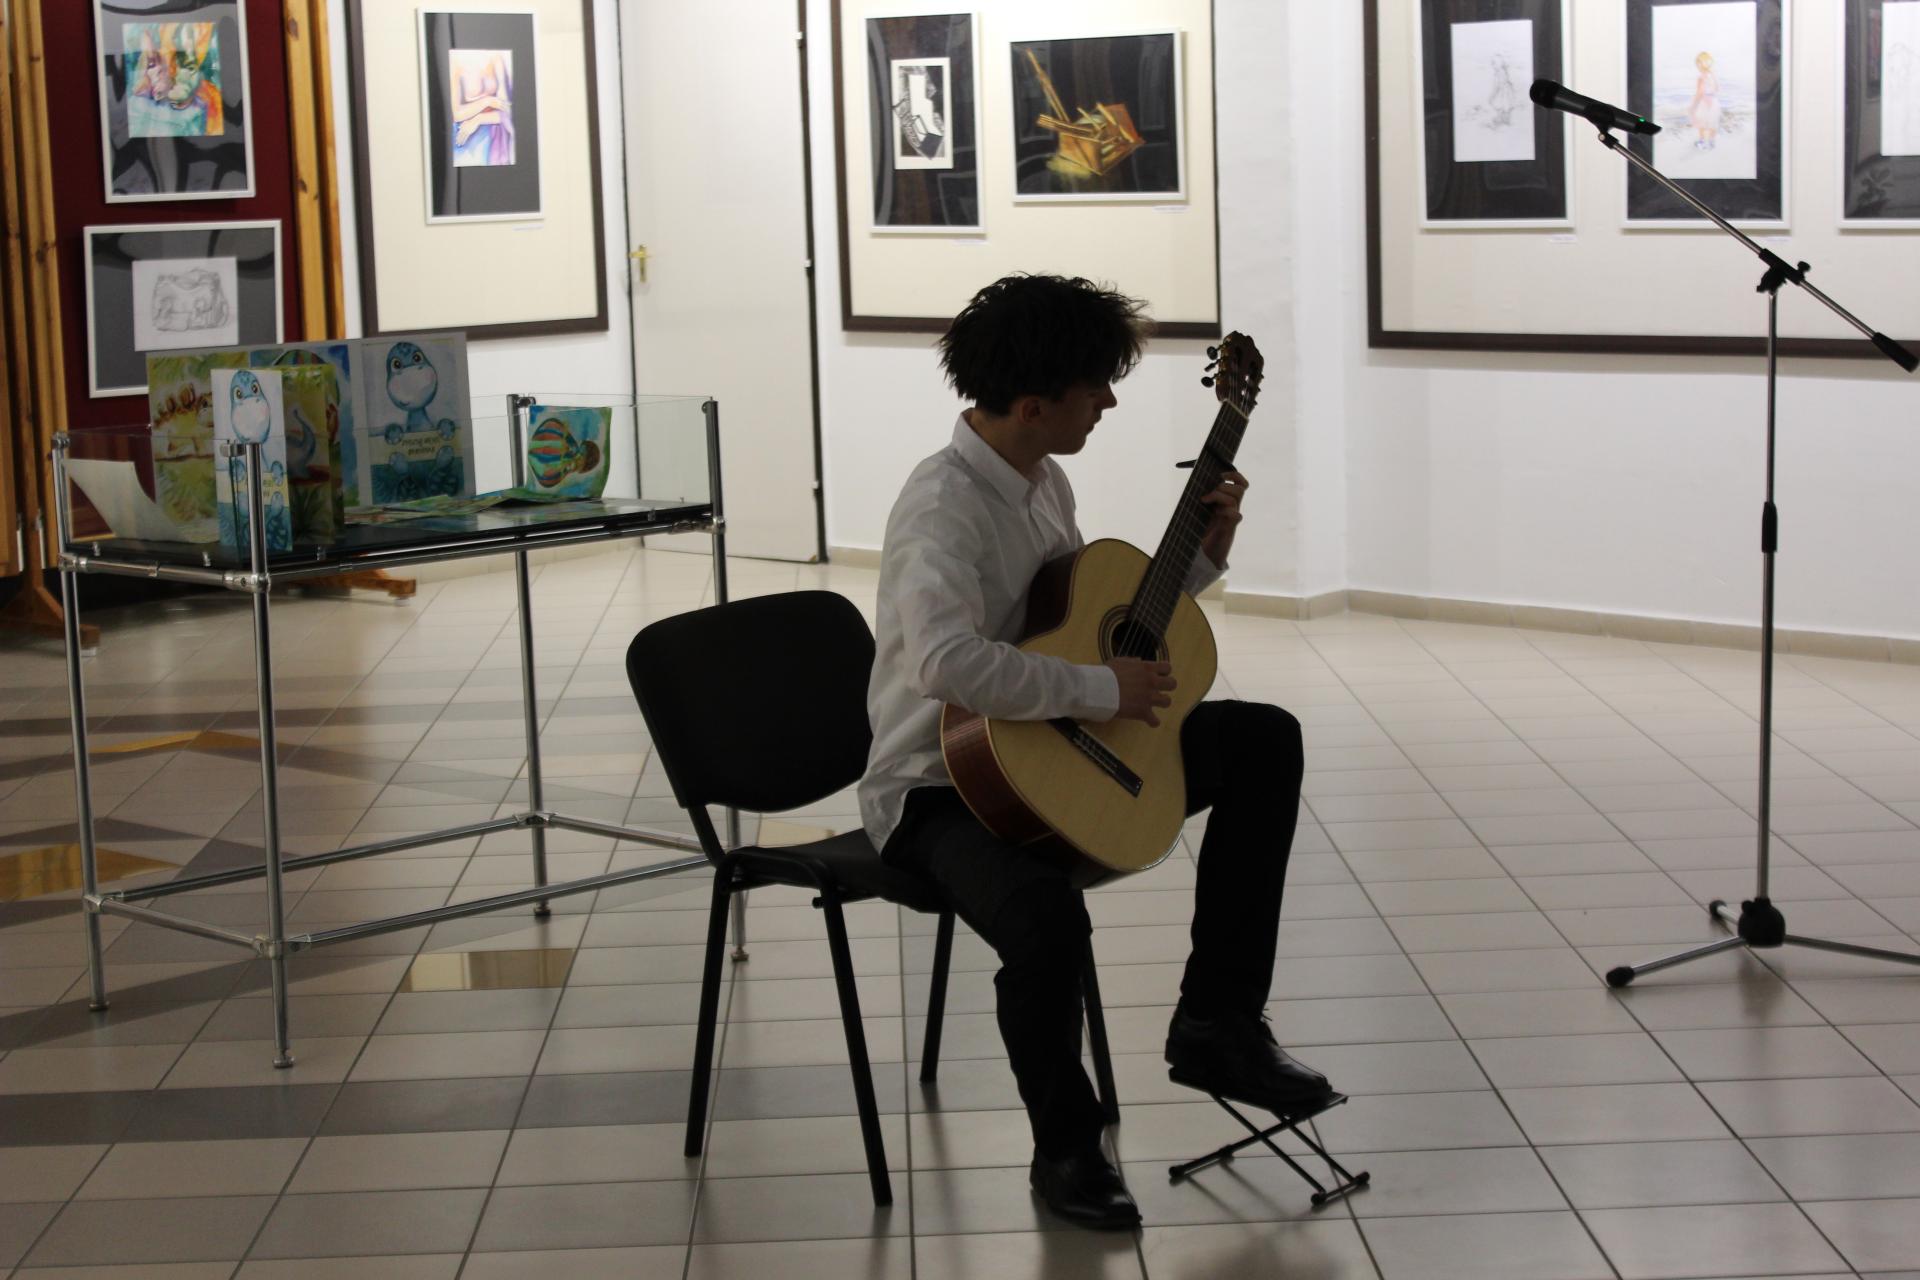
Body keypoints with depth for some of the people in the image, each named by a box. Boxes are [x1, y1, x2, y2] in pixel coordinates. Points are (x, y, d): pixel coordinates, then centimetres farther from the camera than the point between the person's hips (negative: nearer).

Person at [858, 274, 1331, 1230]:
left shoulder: (1045, 483, 7)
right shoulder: (945, 505, -23)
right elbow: (948, 661, -40)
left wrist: (1202, 556, 8)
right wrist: (1103, 691, -31)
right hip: (938, 787, -9)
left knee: (1265, 738, 5)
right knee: (1046, 915, -38)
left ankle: (1217, 1022, 7)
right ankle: (1065, 1149, -9)